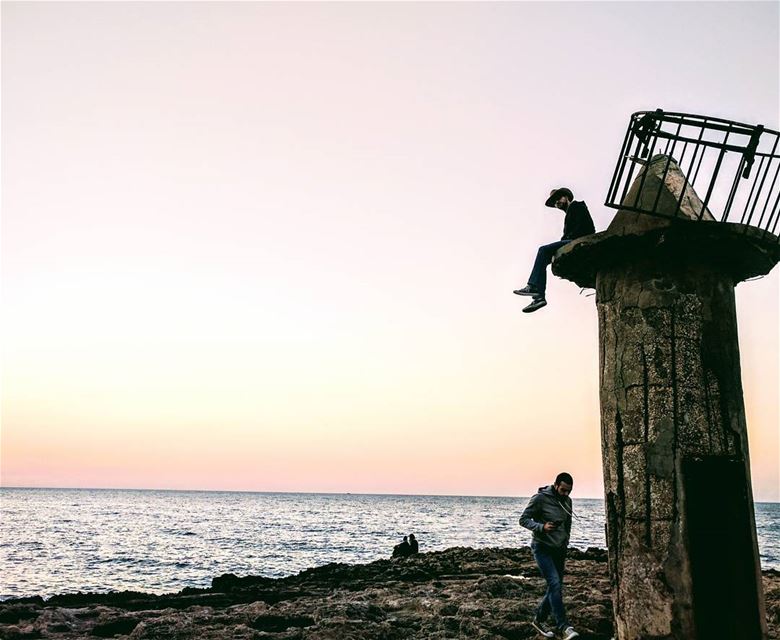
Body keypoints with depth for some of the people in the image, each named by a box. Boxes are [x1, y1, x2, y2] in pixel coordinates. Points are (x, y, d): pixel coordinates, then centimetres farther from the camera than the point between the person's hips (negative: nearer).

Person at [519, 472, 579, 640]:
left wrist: (566, 542, 15)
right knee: (555, 584, -18)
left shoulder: (567, 501, 7)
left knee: (555, 587, 9)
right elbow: (523, 519, -14)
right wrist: (542, 527, -28)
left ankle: (539, 620, 25)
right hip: (542, 548, -7)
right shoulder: (540, 499, -14)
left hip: (559, 549, 7)